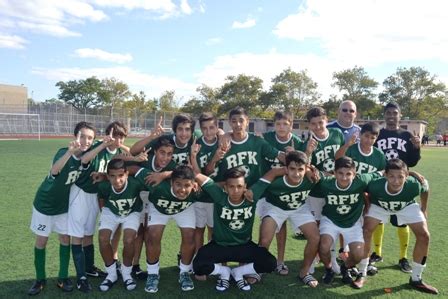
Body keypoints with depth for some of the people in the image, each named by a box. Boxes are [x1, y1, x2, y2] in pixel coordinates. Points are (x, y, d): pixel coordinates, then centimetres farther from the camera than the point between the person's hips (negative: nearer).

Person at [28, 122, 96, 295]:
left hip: (64, 205, 4)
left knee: (65, 238, 5)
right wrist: (69, 151, -67)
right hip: (45, 203, -4)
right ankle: (40, 279, 21)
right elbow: (54, 171, -50)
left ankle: (63, 278, 18)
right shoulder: (64, 152, -30)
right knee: (41, 240, 7)